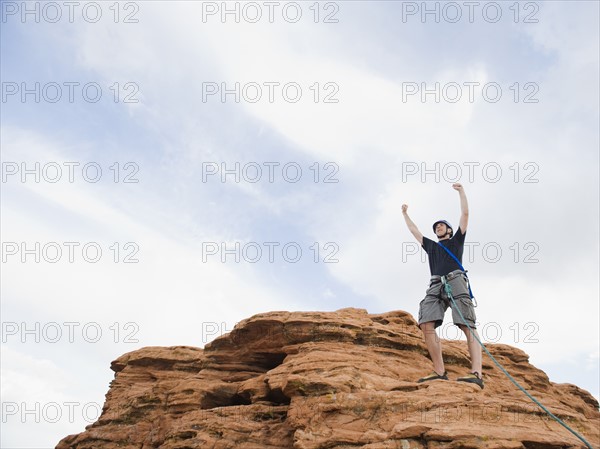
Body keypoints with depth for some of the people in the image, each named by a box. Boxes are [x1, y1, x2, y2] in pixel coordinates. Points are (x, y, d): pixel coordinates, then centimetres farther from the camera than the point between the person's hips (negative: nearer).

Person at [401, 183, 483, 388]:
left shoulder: (456, 240, 27)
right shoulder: (431, 246, 36)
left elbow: (465, 214, 21)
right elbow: (413, 230, 45)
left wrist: (461, 190, 22)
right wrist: (405, 214, 52)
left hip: (455, 282, -4)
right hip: (435, 287, 4)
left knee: (468, 325, -20)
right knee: (426, 324, -19)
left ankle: (476, 373, -34)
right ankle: (440, 372, -24)